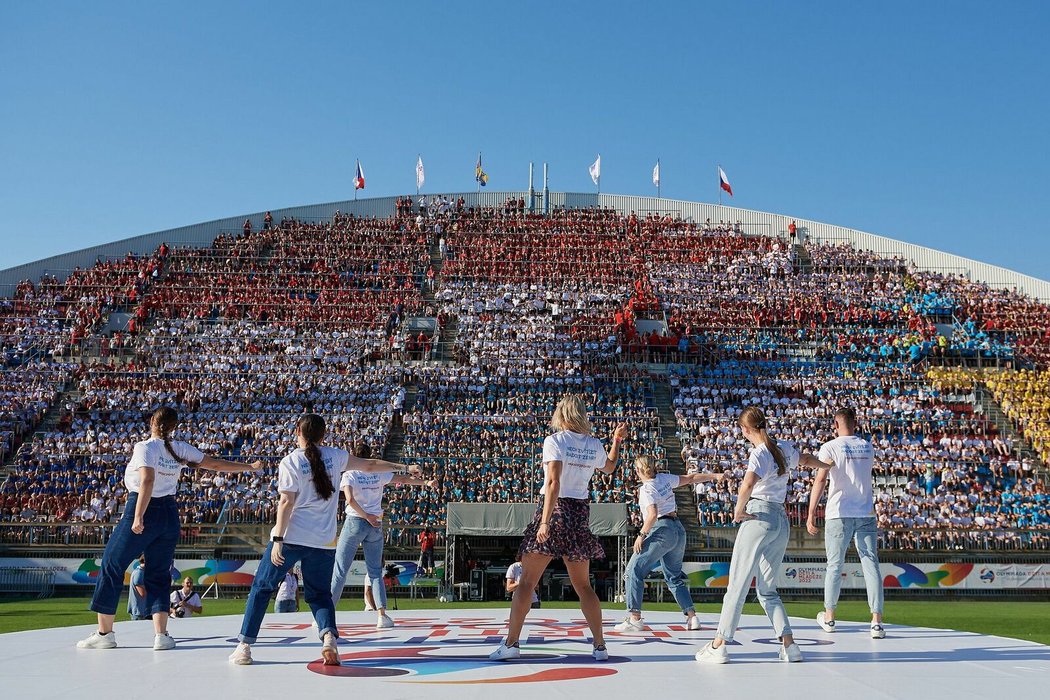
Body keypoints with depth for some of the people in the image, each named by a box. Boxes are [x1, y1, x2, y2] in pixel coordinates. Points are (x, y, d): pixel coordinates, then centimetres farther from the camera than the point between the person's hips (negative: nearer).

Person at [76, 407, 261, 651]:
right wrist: (249, 467, 22)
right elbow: (216, 464, 10)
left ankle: (104, 633, 10)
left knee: (111, 567, 7)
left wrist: (138, 517, -27)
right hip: (170, 514, 5)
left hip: (144, 511, -5)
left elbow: (147, 480, -23)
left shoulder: (144, 447, -8)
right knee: (159, 575, 12)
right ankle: (161, 635, 3)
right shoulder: (180, 450, 5)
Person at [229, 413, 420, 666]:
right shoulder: (335, 456, 6)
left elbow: (286, 502, -11)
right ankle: (329, 635, -11)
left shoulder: (290, 462, -4)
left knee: (262, 587, 13)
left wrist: (278, 539, -11)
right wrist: (401, 466, 31)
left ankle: (244, 646, 12)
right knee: (319, 593, 15)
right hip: (324, 541, 3)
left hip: (291, 537, -3)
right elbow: (370, 465, 16)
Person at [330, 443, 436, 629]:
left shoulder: (349, 475, -2)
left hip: (355, 522, -3)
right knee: (375, 572, 7)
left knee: (339, 570, 2)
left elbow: (350, 499, -18)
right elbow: (405, 479, 15)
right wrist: (426, 483, 27)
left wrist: (366, 516, -10)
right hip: (375, 525, 3)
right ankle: (382, 615, -3)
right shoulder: (379, 474, 7)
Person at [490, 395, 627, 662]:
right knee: (583, 586, 13)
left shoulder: (554, 441, -8)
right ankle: (600, 646, 12)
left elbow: (553, 483, -18)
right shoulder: (595, 445, 6)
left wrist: (545, 521, -22)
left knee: (526, 582, 2)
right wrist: (616, 441, 40)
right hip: (580, 513, 4)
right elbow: (609, 467, 28)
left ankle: (511, 643, 1)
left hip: (553, 509, -4)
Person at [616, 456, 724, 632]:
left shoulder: (646, 489, -10)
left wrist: (641, 535, -14)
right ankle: (692, 617, 12)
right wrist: (715, 476, 28)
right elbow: (691, 478, 18)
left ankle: (634, 618, -12)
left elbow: (652, 515, -22)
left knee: (634, 570, -5)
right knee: (674, 576, 19)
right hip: (679, 530, 8)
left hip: (661, 530, -8)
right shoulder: (665, 479, 9)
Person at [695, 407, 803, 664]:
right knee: (767, 589, 14)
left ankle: (719, 646, 0)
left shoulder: (759, 453, -12)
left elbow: (748, 483, -31)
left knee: (737, 583, -3)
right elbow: (797, 460, 36)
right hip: (782, 520, 8)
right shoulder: (785, 448, 11)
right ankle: (789, 645, 6)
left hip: (759, 517, -8)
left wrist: (738, 510, -17)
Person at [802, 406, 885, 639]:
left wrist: (811, 513, -10)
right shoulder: (868, 447, 9)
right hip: (866, 514, 3)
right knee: (871, 565, 2)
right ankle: (877, 622, -3)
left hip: (839, 515, -3)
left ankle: (829, 617, 20)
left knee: (834, 566, 8)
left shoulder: (830, 447, -6)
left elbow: (820, 480, -13)